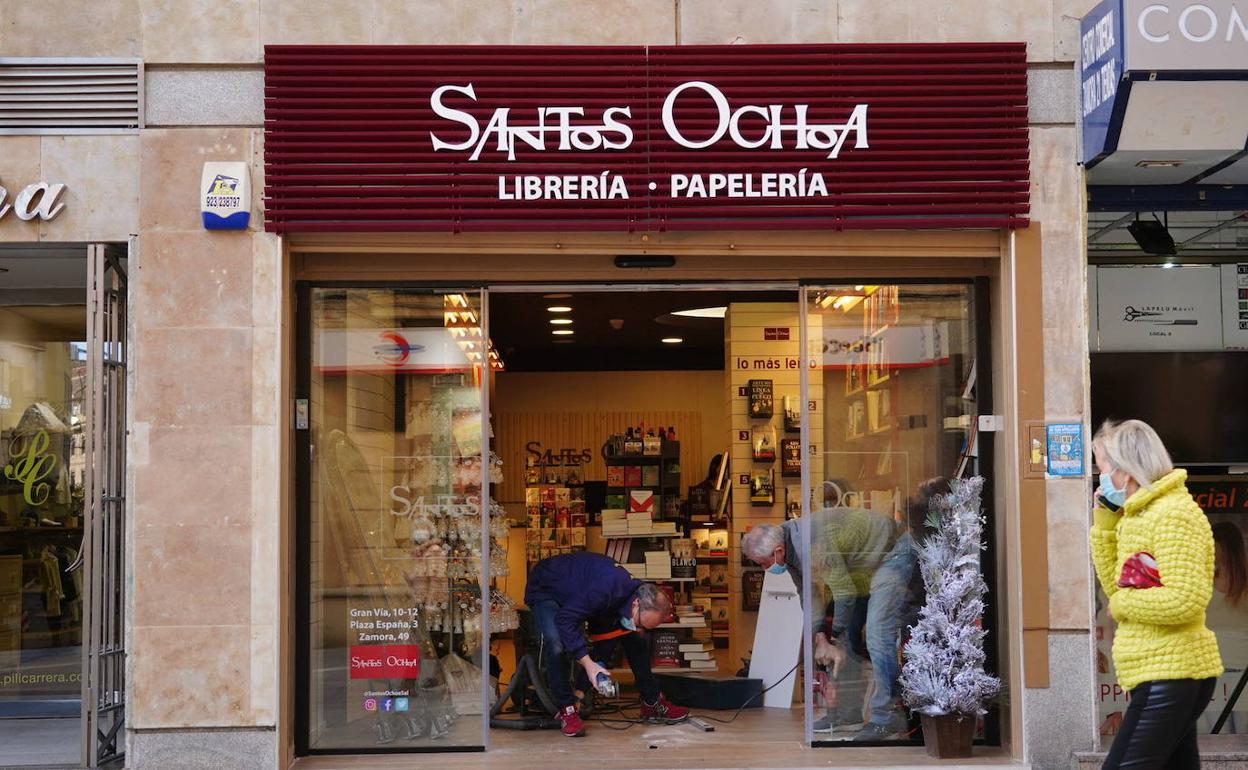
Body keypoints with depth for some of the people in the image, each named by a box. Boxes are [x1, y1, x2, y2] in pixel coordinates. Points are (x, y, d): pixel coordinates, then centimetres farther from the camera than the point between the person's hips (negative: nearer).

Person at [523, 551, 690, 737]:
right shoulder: (607, 589, -42)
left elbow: (604, 644, -7)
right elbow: (566, 618, -42)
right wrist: (588, 663, -43)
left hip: (579, 593, 7)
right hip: (544, 588, -7)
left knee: (635, 640, 0)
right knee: (556, 643, -34)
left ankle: (653, 703, 10)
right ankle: (566, 710, -17)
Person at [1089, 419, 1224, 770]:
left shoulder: (1172, 514, -15)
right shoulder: (1141, 515, 16)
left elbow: (1186, 600, -24)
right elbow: (1118, 586, 13)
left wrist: (1122, 605, -12)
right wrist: (1104, 524, 8)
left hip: (1169, 673, -10)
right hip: (1166, 674, 10)